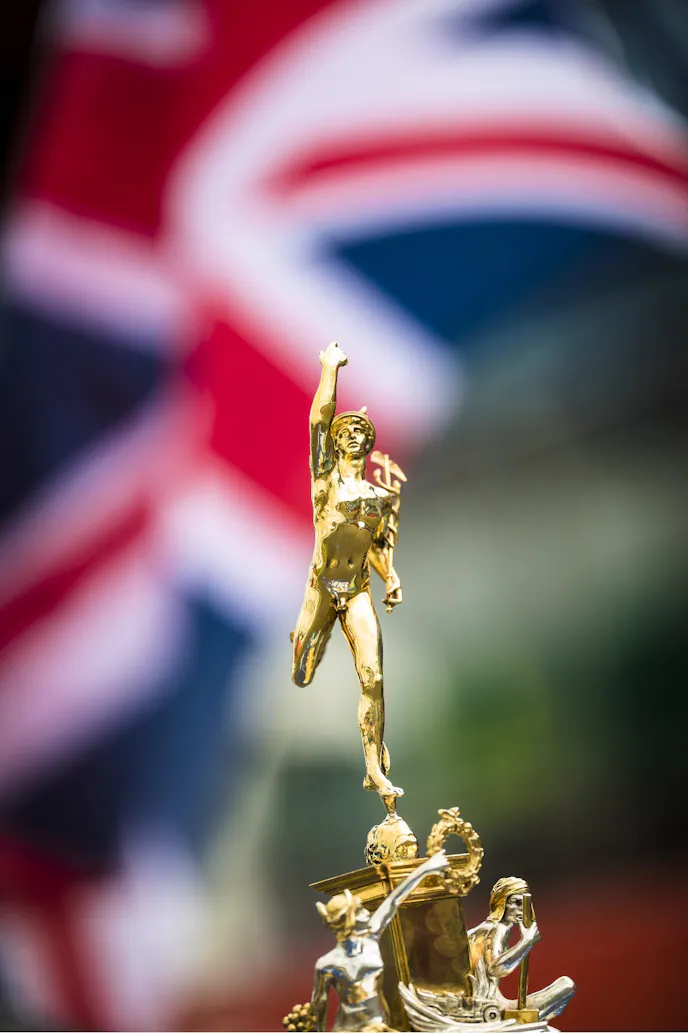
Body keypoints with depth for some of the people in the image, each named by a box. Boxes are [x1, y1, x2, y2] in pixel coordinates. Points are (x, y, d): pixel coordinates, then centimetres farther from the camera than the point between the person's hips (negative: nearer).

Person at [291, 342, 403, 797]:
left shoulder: (382, 497, 14)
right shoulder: (327, 477, 2)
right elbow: (320, 417, -7)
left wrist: (392, 577, 4)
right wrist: (331, 366, -2)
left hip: (359, 594, 3)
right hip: (321, 589, -3)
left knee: (373, 678, -8)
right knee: (301, 680, -2)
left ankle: (375, 770, -5)